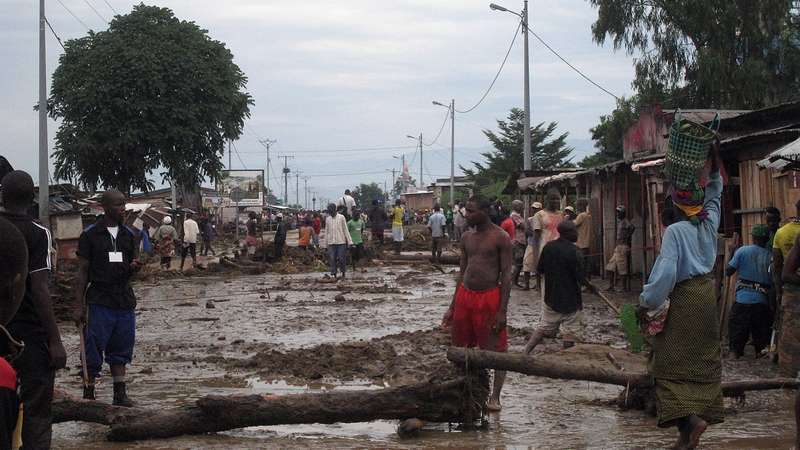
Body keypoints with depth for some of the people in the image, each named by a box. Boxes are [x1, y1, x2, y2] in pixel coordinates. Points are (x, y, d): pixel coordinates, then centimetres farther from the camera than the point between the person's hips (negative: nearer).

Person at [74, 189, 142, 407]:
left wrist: (134, 268, -5)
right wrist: (78, 306, -6)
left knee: (121, 348, 7)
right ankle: (89, 395, 4)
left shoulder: (128, 234, 13)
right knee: (93, 349, -4)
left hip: (124, 297, 4)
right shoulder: (90, 234, -1)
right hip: (99, 298, -4)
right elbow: (82, 272, -1)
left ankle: (120, 394, 12)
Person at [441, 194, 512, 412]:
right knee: (458, 348, 7)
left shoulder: (500, 237, -7)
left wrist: (502, 310, -14)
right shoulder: (467, 238, 11)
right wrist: (452, 307, 14)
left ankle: (495, 397, 8)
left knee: (496, 349, 0)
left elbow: (506, 274, -9)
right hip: (464, 295, 6)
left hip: (489, 297, -6)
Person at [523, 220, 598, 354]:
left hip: (551, 296, 6)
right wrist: (591, 287, 3)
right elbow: (580, 278, -16)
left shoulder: (548, 246, -1)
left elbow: (540, 270, 6)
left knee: (544, 327, 14)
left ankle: (525, 352, 4)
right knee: (571, 332, 8)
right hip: (570, 299, -6)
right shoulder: (574, 252, -19)